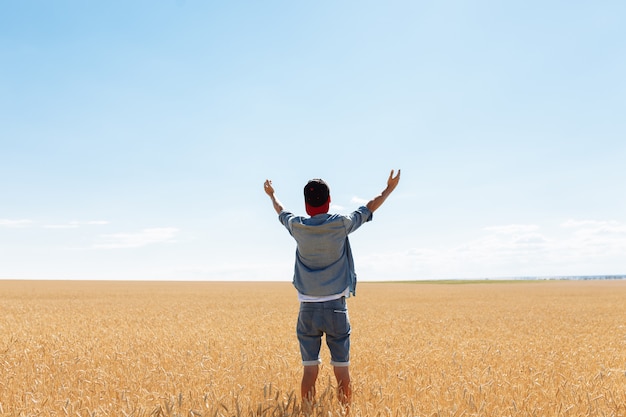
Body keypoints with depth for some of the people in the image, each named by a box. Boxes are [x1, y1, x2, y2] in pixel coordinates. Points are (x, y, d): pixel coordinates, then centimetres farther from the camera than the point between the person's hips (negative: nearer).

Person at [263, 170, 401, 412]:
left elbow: (281, 212, 22)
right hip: (336, 309, -1)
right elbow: (370, 208, 11)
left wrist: (272, 195, 42)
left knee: (310, 371, 5)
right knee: (342, 372, 3)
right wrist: (389, 189, 27)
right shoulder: (341, 224, -6)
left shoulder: (298, 227, -1)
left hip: (307, 310, 2)